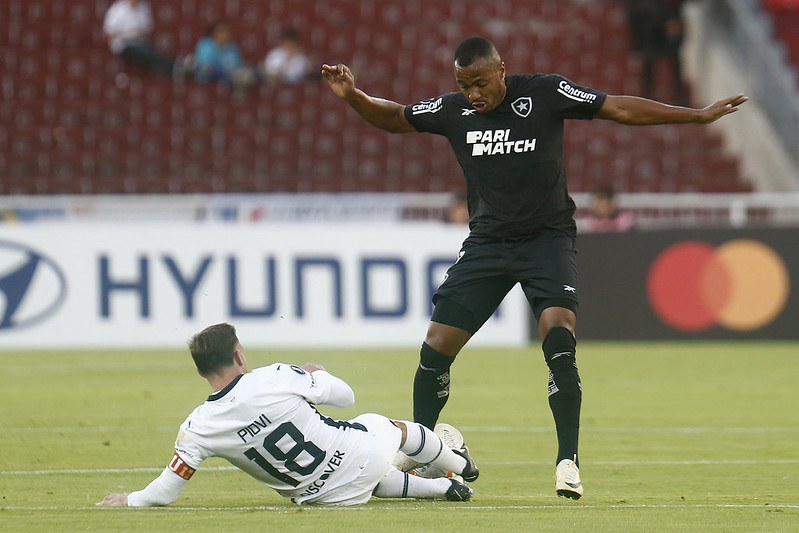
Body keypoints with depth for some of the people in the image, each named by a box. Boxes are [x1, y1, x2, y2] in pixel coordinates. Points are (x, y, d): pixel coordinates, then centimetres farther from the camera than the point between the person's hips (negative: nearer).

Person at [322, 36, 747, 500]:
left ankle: (568, 461, -14)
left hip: (548, 238, -3)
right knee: (436, 348, -5)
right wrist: (354, 96, -3)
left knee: (559, 341, -24)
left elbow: (619, 109, -5)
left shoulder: (545, 93, -8)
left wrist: (700, 115, -6)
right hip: (486, 243, 3)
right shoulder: (452, 110, 0)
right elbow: (394, 119, 16)